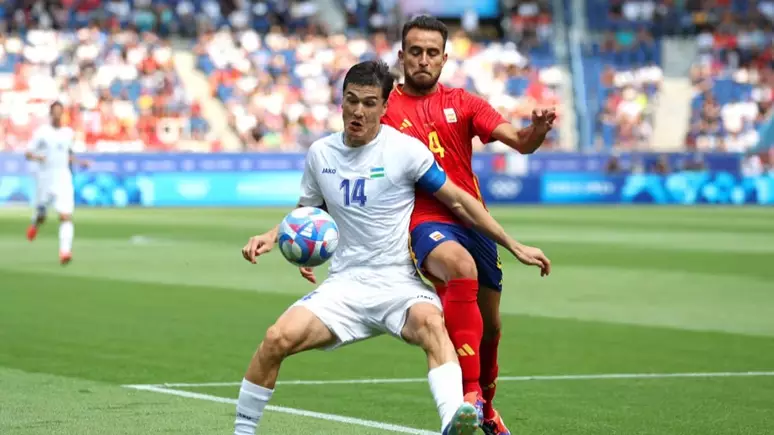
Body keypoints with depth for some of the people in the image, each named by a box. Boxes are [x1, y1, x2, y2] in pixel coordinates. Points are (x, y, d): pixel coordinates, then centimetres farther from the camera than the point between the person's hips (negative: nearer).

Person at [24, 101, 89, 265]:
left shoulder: (69, 133, 9)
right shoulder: (41, 132, -3)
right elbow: (28, 153, -4)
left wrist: (79, 162, 9)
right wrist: (36, 157, -24)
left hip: (63, 179, 1)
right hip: (44, 179, -1)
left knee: (66, 216, -14)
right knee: (41, 215, 11)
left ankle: (65, 251, -20)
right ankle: (35, 224, 49)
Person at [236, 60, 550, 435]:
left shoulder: (405, 149, -5)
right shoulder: (320, 153, 7)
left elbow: (458, 201, 2)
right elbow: (307, 211, 24)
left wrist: (514, 246, 2)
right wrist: (271, 236, 5)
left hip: (399, 286, -3)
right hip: (344, 285, 3)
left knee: (430, 321, -38)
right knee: (278, 338, -22)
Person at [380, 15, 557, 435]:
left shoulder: (462, 102, 9)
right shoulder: (385, 107, 2)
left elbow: (520, 143, 0)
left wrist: (537, 129, -22)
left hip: (472, 221, 5)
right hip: (425, 223, -5)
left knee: (489, 325, 12)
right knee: (461, 267, -37)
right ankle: (468, 392, -37)